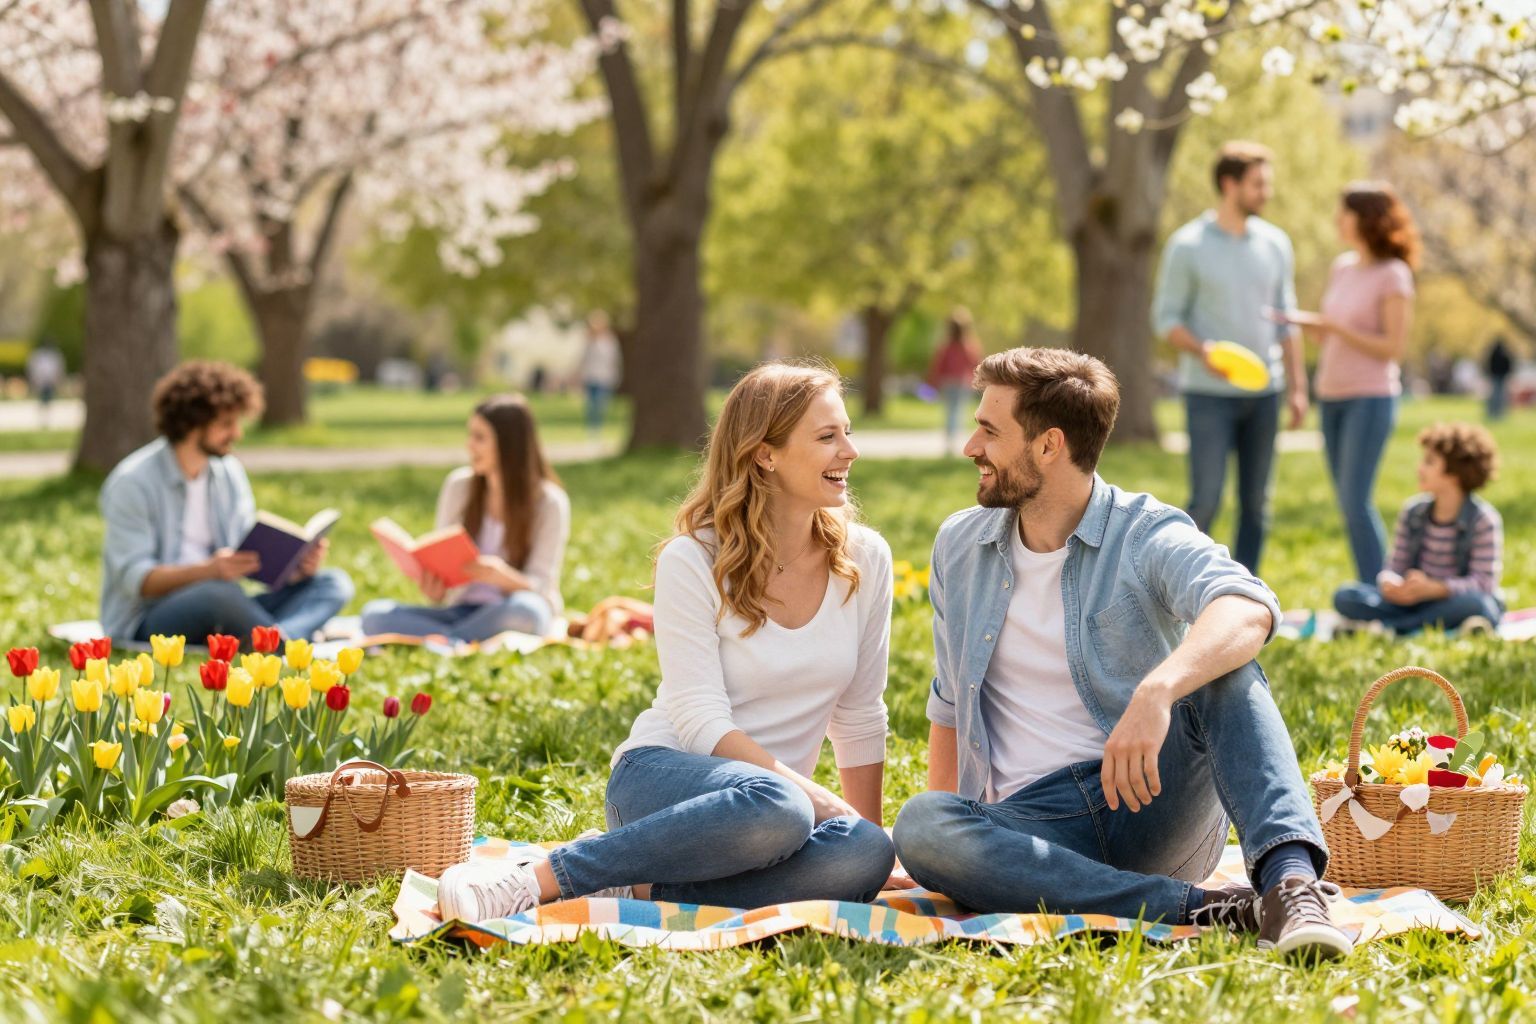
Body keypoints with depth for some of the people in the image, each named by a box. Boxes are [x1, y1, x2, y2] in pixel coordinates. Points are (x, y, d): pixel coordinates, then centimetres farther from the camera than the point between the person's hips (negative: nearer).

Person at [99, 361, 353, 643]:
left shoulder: (228, 472, 11)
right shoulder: (133, 482, -10)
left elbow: (251, 553, 12)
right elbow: (135, 578, -17)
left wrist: (295, 562, -11)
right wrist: (208, 571, -33)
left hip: (215, 612, 7)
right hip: (144, 624, -7)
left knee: (334, 584, -13)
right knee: (220, 593, -41)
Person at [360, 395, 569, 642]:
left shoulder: (549, 502, -5)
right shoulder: (459, 486, 7)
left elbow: (541, 589, -9)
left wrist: (504, 576, -31)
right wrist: (435, 590, -15)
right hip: (461, 610, 4)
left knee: (526, 609, -40)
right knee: (375, 614, -19)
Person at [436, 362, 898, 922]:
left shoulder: (864, 560, 4)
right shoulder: (694, 561, -9)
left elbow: (859, 718, 12)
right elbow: (703, 725, -15)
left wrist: (867, 831, 9)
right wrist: (823, 802, -23)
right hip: (662, 777, -4)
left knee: (866, 856, -33)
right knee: (775, 809, -42)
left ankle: (634, 889, -23)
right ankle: (536, 878, -29)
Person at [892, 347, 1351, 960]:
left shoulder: (1147, 535, -4)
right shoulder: (959, 547, 12)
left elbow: (1249, 609, -27)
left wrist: (1156, 692, -46)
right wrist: (952, 846, 14)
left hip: (1150, 803, -3)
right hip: (1028, 824, 3)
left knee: (1221, 663, -26)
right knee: (918, 826, -31)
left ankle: (1290, 881, -45)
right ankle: (1195, 907, -32)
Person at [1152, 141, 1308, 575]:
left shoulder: (1275, 244, 8)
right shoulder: (1188, 246, -4)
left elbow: (1285, 321, 13)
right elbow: (1166, 317, -3)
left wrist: (1297, 387, 9)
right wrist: (1201, 350, -22)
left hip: (1263, 392, 4)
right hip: (1208, 393, -4)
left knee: (1256, 504, 5)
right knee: (1205, 501, -8)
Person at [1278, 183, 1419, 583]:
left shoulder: (1392, 276, -9)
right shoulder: (1342, 268, 11)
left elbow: (1393, 348, -12)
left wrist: (1334, 327, -17)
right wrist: (1298, 321, 0)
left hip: (1370, 399, -7)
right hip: (1332, 397, 7)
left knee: (1356, 501, -12)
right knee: (1348, 503, 7)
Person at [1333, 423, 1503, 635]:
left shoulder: (1484, 520, -9)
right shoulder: (1413, 512, 6)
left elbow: (1484, 583, -17)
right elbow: (1395, 568, 5)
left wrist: (1433, 588, -30)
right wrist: (1389, 583, -21)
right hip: (1413, 600, 4)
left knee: (1476, 604, -40)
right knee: (1346, 596, -15)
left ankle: (1384, 627, -33)